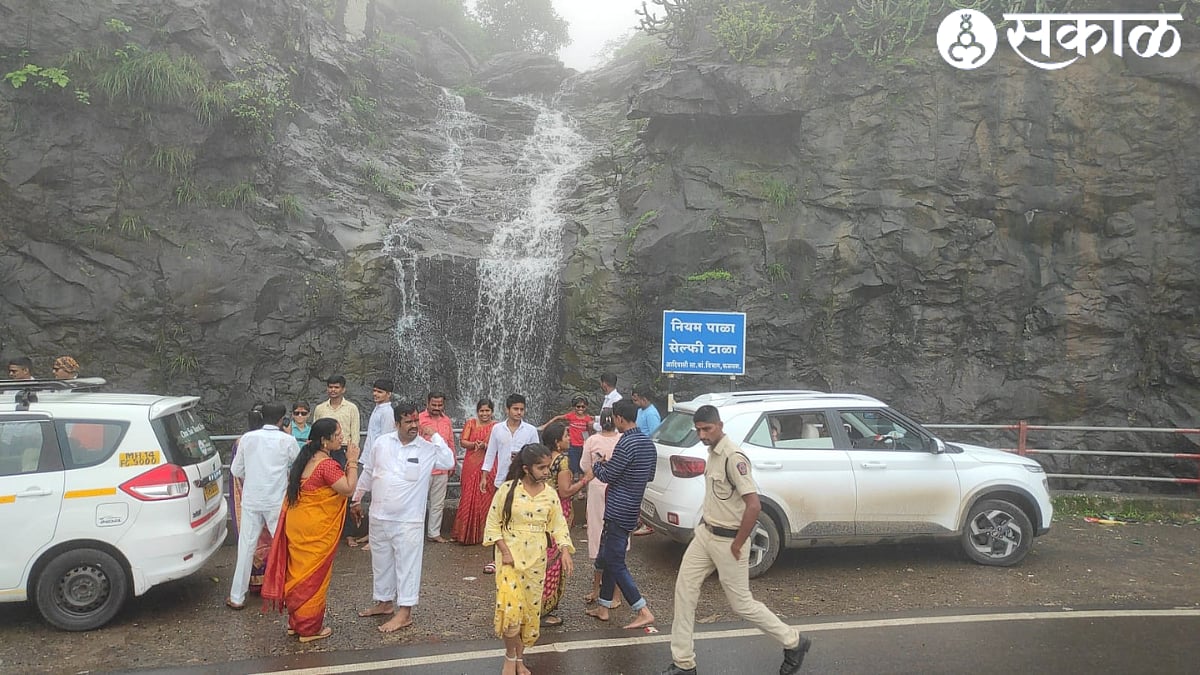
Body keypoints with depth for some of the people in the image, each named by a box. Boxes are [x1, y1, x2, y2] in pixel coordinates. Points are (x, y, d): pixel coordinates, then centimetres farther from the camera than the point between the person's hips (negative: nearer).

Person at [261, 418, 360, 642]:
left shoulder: (306, 460, 5)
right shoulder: (327, 465, -22)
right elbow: (349, 489, -23)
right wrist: (352, 462, -15)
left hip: (297, 524, 9)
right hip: (316, 530, -9)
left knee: (300, 572, 18)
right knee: (314, 576, 4)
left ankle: (295, 622, 30)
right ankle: (310, 628, 16)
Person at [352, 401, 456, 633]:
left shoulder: (428, 449, -9)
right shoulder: (381, 443, 0)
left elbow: (449, 461, -23)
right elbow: (368, 472, 12)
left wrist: (434, 434, -20)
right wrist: (357, 498, 19)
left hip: (409, 520, -4)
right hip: (379, 517, 4)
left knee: (407, 563, 1)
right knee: (381, 561, 18)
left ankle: (404, 612, 9)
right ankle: (385, 602, 35)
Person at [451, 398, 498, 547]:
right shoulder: (470, 423, 7)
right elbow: (462, 442, 2)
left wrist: (485, 446, -20)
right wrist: (474, 444, -16)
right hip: (471, 466, 1)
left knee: (485, 499, 2)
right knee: (468, 498, 1)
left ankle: (482, 533, 12)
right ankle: (466, 533, 11)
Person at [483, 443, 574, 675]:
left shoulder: (550, 495, 0)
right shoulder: (508, 489, -10)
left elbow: (558, 526, 4)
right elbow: (493, 523, -6)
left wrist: (565, 552, -11)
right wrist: (505, 551, -14)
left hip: (536, 560, 4)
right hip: (510, 556, -3)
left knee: (531, 609, 9)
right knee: (511, 608, -13)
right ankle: (510, 656, 11)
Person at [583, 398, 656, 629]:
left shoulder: (626, 443, -20)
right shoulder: (648, 444, 9)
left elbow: (608, 475, -16)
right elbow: (650, 476, 19)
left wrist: (597, 466, 6)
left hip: (618, 511, -10)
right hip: (631, 509, 10)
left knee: (615, 562, -4)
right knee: (607, 557, 18)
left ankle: (644, 612, -5)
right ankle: (603, 607, 26)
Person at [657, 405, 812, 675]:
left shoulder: (733, 457, -23)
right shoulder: (712, 453, 6)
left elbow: (754, 505, -28)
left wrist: (737, 545, -20)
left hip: (727, 541, -9)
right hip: (705, 533, 9)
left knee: (741, 603, 4)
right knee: (684, 589, 7)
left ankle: (793, 643, 25)